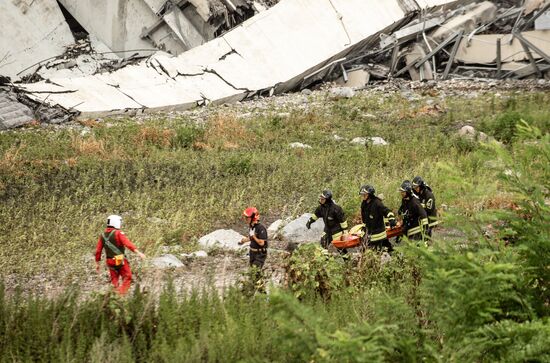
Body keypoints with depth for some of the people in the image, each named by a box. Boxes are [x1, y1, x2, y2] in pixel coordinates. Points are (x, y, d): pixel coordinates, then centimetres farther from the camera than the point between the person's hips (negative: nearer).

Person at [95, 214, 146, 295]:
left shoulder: (103, 235, 8)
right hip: (120, 260, -6)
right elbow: (128, 243, -23)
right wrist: (138, 252, -29)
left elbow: (98, 250, 9)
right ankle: (121, 293, -12)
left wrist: (97, 264, 17)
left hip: (110, 261, 6)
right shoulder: (118, 233, -10)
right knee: (127, 278, 3)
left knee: (114, 281, 17)